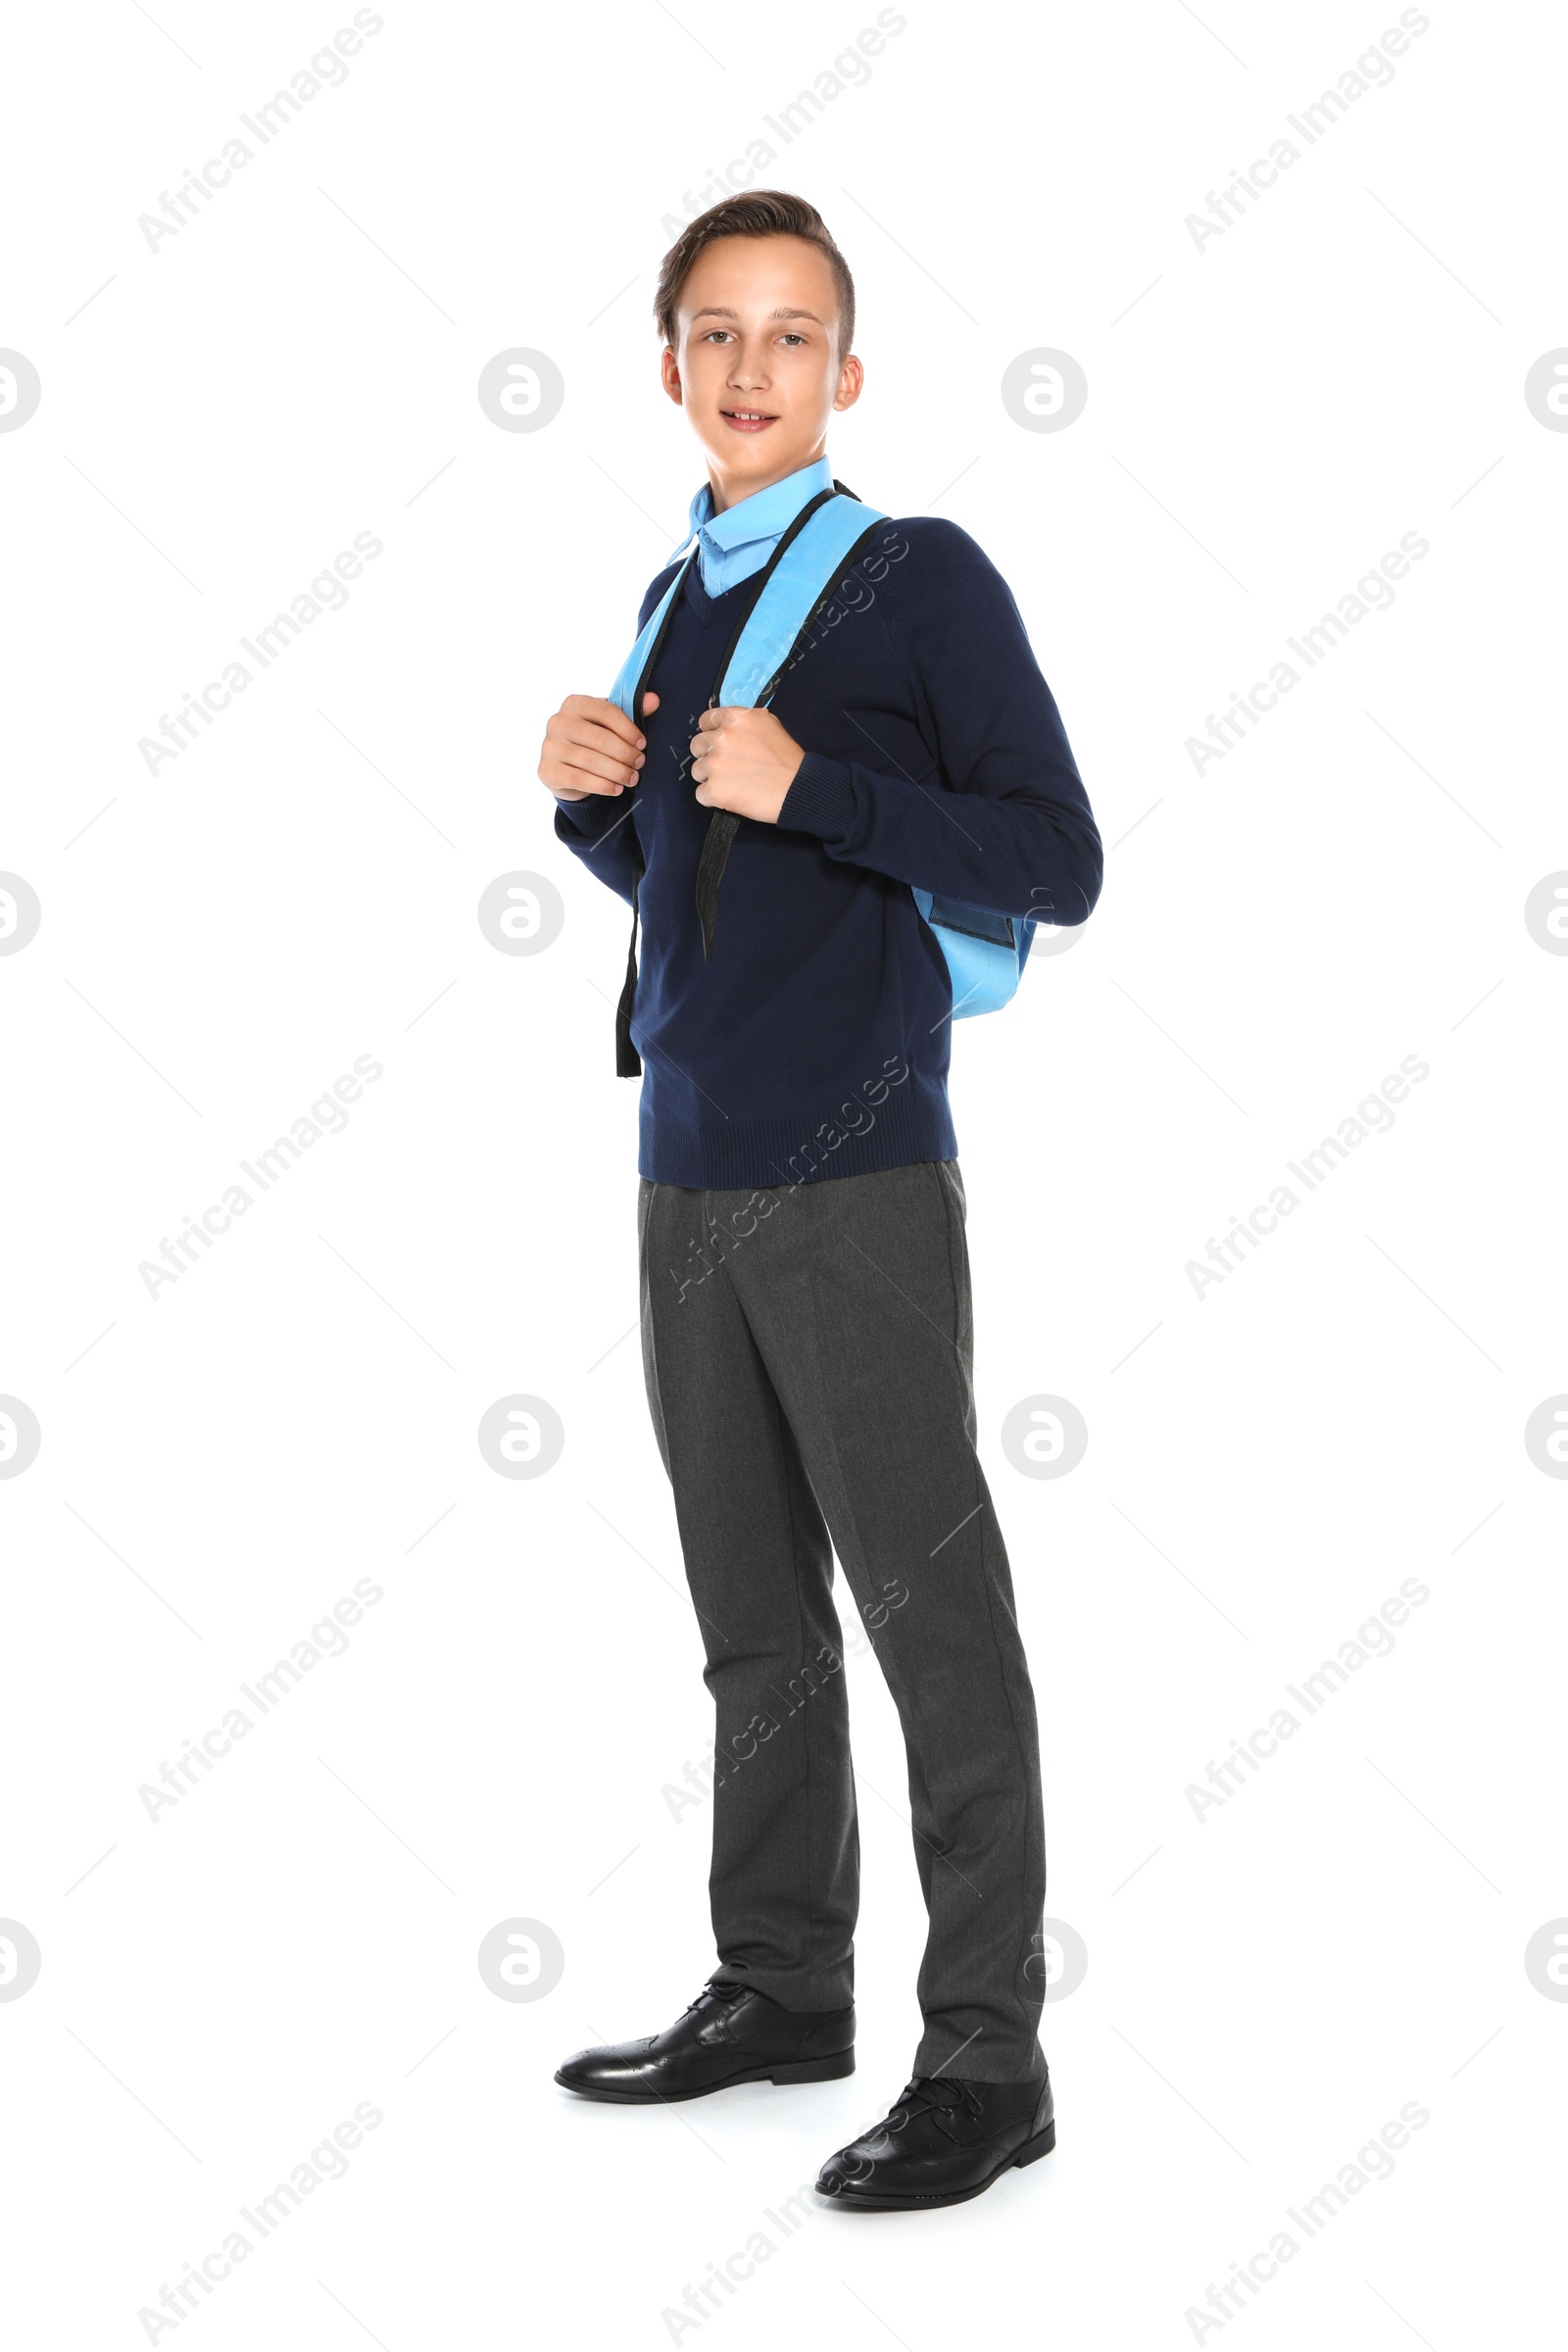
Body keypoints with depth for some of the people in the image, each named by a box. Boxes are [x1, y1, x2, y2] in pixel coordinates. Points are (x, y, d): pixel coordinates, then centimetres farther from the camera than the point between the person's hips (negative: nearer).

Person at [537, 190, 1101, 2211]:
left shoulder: (921, 578, -4)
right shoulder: (673, 603, 16)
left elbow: (1059, 865, -10)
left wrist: (812, 789, -18)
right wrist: (593, 798, 4)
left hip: (857, 1176, -7)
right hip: (688, 1172, 7)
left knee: (929, 1608, -3)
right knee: (752, 1617, 13)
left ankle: (987, 2057, 5)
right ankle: (780, 1989, 26)